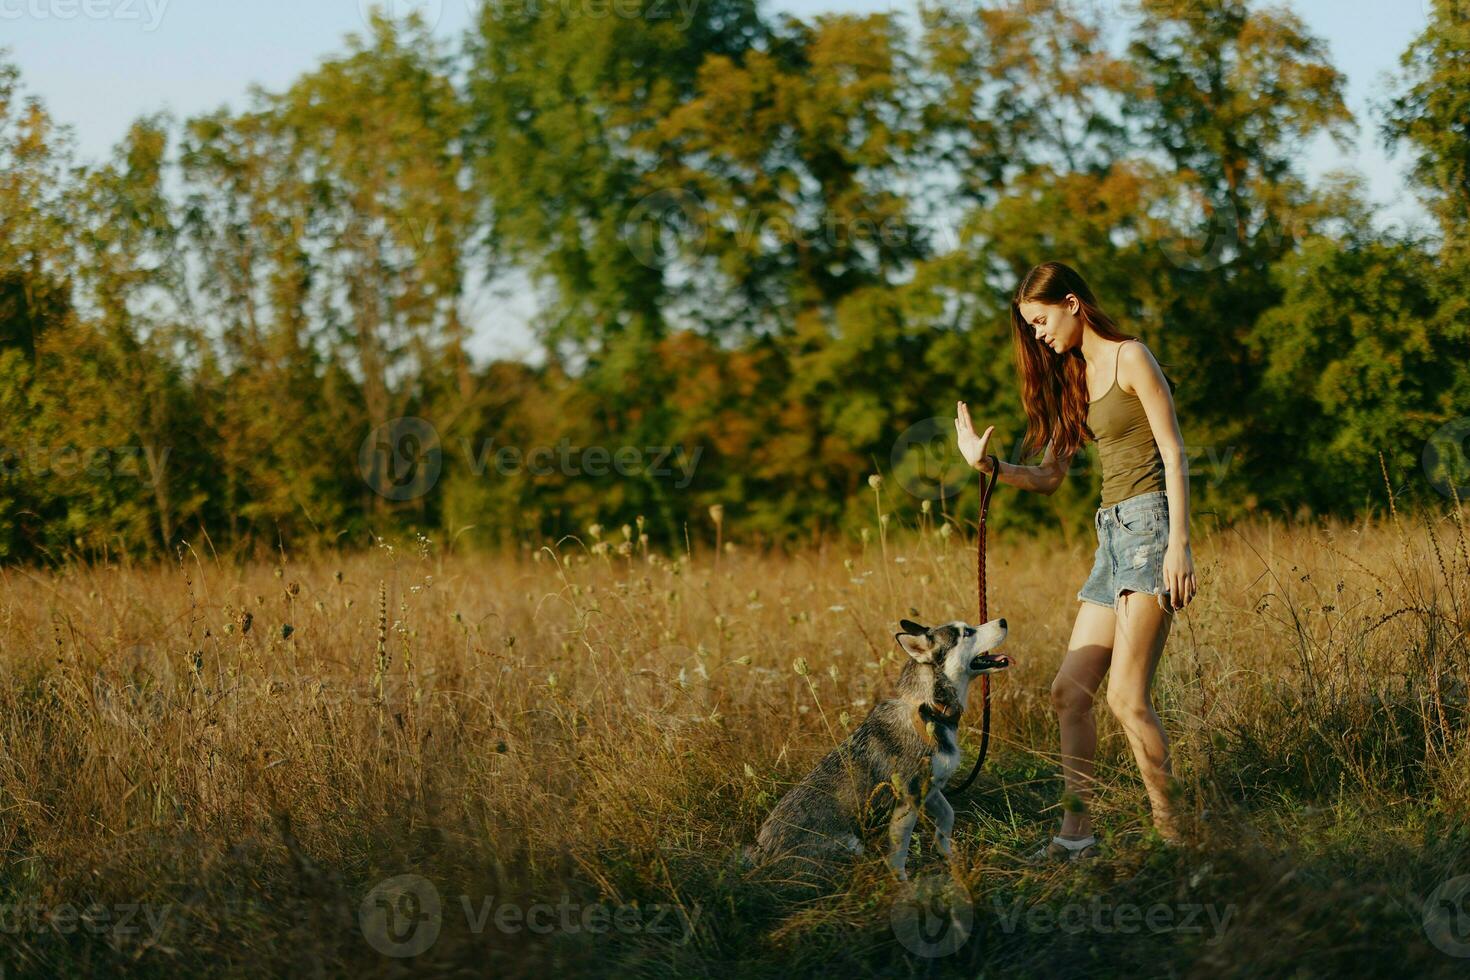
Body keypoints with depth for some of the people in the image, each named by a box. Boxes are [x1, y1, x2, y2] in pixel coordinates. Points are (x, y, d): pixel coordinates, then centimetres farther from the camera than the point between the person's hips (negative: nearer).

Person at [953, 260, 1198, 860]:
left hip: (1149, 523, -9)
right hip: (1113, 535, 9)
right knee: (1069, 691, 3)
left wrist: (1179, 543, -19)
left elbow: (1174, 453, -11)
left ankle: (1170, 833, -12)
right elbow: (1049, 478, 21)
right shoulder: (1074, 378, 19)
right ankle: (1077, 834, 6)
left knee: (1126, 695, -16)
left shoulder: (1129, 357, -5)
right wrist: (988, 464, 3)